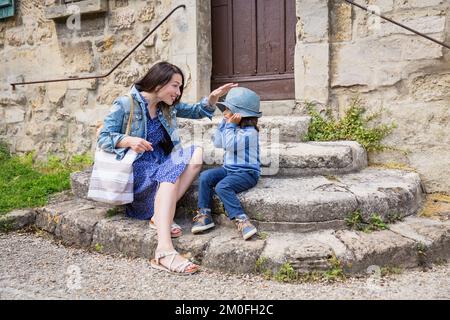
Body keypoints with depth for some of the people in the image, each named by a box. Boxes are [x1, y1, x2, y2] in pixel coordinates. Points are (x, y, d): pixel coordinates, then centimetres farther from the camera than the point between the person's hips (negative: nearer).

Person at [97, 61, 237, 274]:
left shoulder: (168, 107, 11)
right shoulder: (124, 105, -8)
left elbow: (197, 111, 17)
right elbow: (103, 138, -8)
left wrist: (214, 96, -2)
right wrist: (129, 140, -28)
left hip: (159, 162, 7)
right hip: (135, 166, -6)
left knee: (197, 153, -18)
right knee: (172, 174, -35)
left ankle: (161, 215, -25)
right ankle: (164, 251, -46)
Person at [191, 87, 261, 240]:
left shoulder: (249, 131, -14)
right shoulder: (234, 128, 14)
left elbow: (229, 145, -25)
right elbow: (217, 143, 12)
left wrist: (230, 125, -15)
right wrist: (224, 123, 7)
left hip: (247, 172, -8)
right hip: (228, 169, 9)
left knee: (222, 186, -32)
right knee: (205, 176, -13)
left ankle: (241, 219, -29)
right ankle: (204, 214, -12)